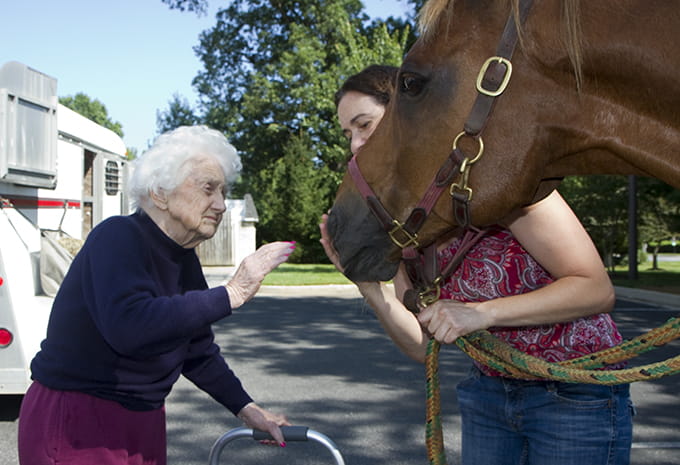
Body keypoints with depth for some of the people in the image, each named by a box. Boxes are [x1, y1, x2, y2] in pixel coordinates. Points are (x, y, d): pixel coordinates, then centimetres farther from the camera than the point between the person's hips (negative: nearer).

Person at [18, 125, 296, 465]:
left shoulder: (184, 259, 5)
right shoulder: (117, 237, -19)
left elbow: (197, 352, 14)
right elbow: (127, 326, -38)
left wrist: (248, 410, 9)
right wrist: (232, 294, -35)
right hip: (77, 431, -8)